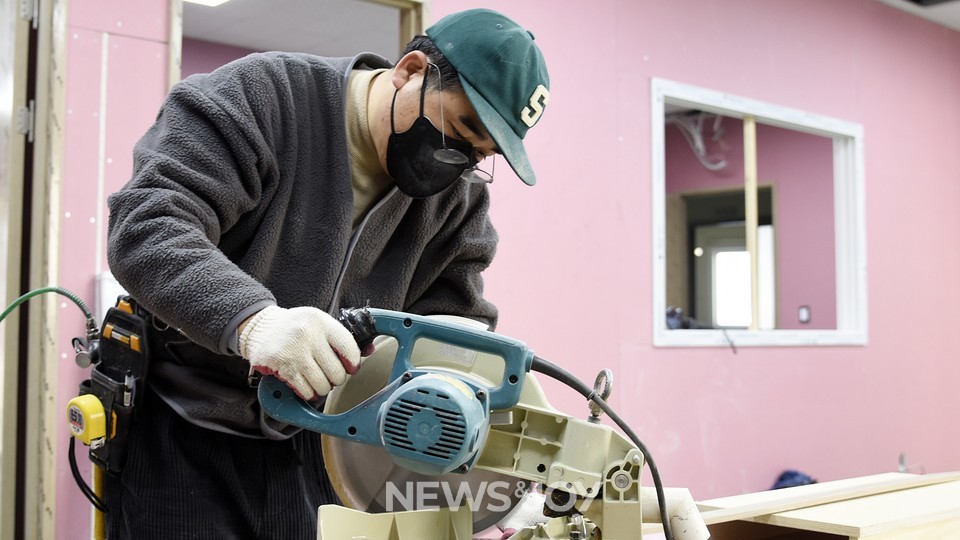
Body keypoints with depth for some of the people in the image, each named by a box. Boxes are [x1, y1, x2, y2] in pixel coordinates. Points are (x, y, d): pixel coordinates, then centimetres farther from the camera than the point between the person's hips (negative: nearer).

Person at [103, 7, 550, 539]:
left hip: (310, 452, 5)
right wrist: (252, 318, -44)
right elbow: (146, 227, -26)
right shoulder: (259, 96, -15)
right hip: (178, 436, -4)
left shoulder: (459, 197, 1)